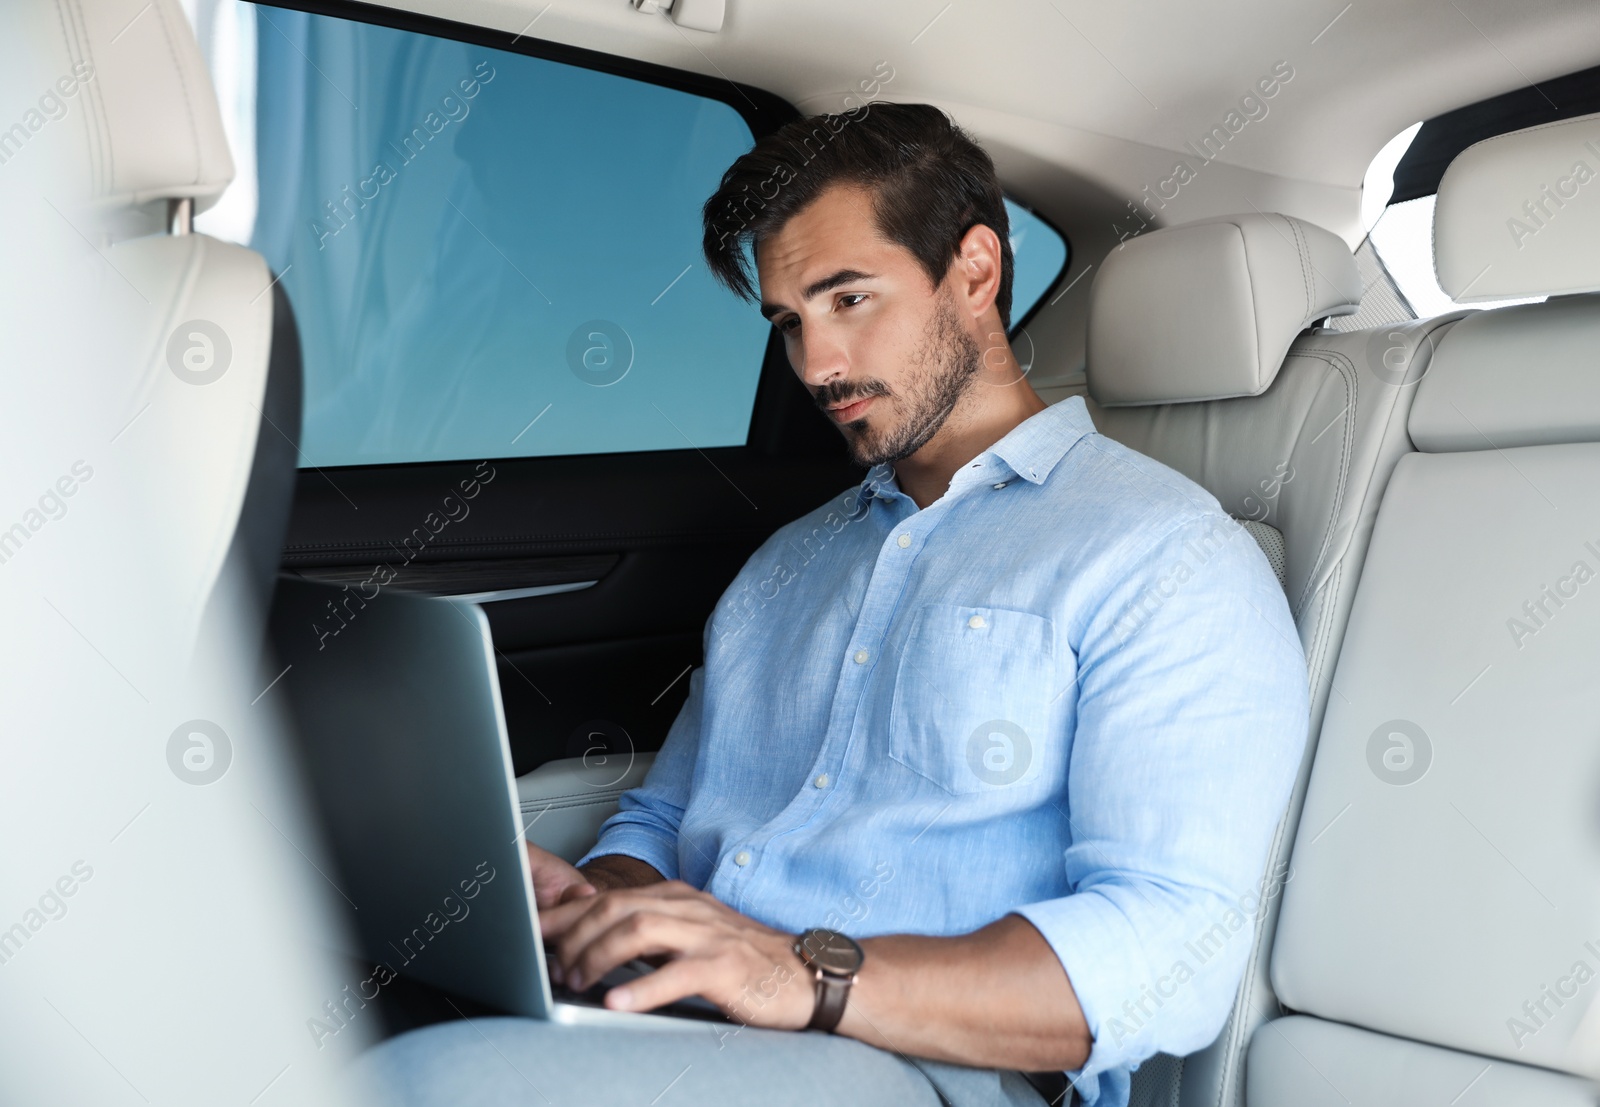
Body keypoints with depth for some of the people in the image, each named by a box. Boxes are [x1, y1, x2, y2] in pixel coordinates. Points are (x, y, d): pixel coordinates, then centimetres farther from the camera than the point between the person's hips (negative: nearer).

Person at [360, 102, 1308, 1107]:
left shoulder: (1168, 557, -1)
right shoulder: (790, 561, 24)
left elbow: (1174, 951, -12)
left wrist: (812, 975, -24)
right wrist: (595, 903, -2)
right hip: (671, 1021, 7)